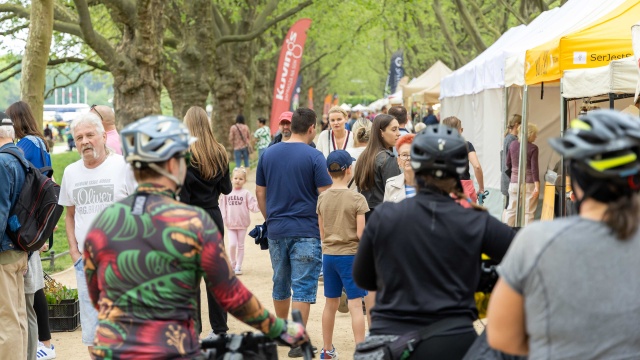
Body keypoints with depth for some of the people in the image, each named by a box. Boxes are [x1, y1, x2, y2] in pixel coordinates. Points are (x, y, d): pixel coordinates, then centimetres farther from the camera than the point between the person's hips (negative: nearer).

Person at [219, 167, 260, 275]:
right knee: (232, 245, -5)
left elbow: (253, 206, -8)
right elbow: (223, 206, 3)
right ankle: (232, 263, 18)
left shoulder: (246, 193, -5)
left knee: (240, 245, 8)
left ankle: (238, 266, 17)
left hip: (242, 223, -1)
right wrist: (223, 218, -7)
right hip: (231, 224, 1)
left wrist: (258, 205, -27)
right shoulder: (227, 193, -1)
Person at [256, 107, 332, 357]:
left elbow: (260, 193, 10)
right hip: (306, 231, -5)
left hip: (276, 230, 5)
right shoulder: (314, 157, -10)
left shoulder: (269, 154, 4)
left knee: (281, 283, 19)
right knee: (303, 287, -1)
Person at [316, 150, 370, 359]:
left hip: (329, 255, 5)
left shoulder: (322, 198, 3)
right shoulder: (357, 199, -13)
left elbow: (322, 233, 10)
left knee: (331, 303, 16)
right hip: (350, 255, -5)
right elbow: (361, 234, -15)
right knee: (355, 305, -3)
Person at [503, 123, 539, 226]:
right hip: (528, 183, -5)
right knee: (528, 212, 0)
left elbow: (508, 163, 14)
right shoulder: (533, 148, -10)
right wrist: (537, 186, -14)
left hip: (514, 182, 5)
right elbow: (534, 168, -14)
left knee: (511, 209, 12)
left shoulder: (513, 144, 5)